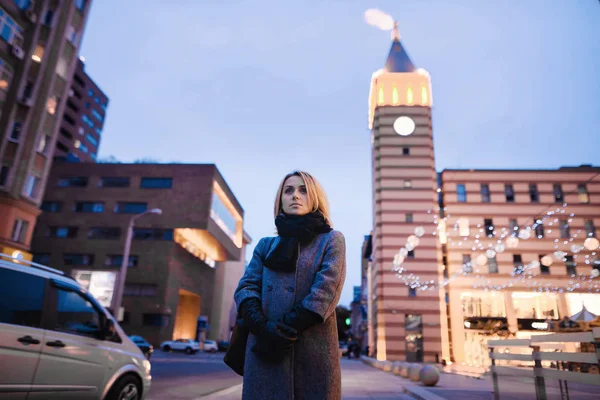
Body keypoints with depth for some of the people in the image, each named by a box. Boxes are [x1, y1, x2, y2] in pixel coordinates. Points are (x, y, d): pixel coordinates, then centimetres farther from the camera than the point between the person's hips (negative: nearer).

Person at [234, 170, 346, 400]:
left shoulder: (331, 240, 8)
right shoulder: (266, 245, 17)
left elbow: (326, 289, -6)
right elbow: (246, 287, 6)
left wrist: (284, 331, -13)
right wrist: (263, 327, -14)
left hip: (314, 349, -2)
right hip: (265, 351, 3)